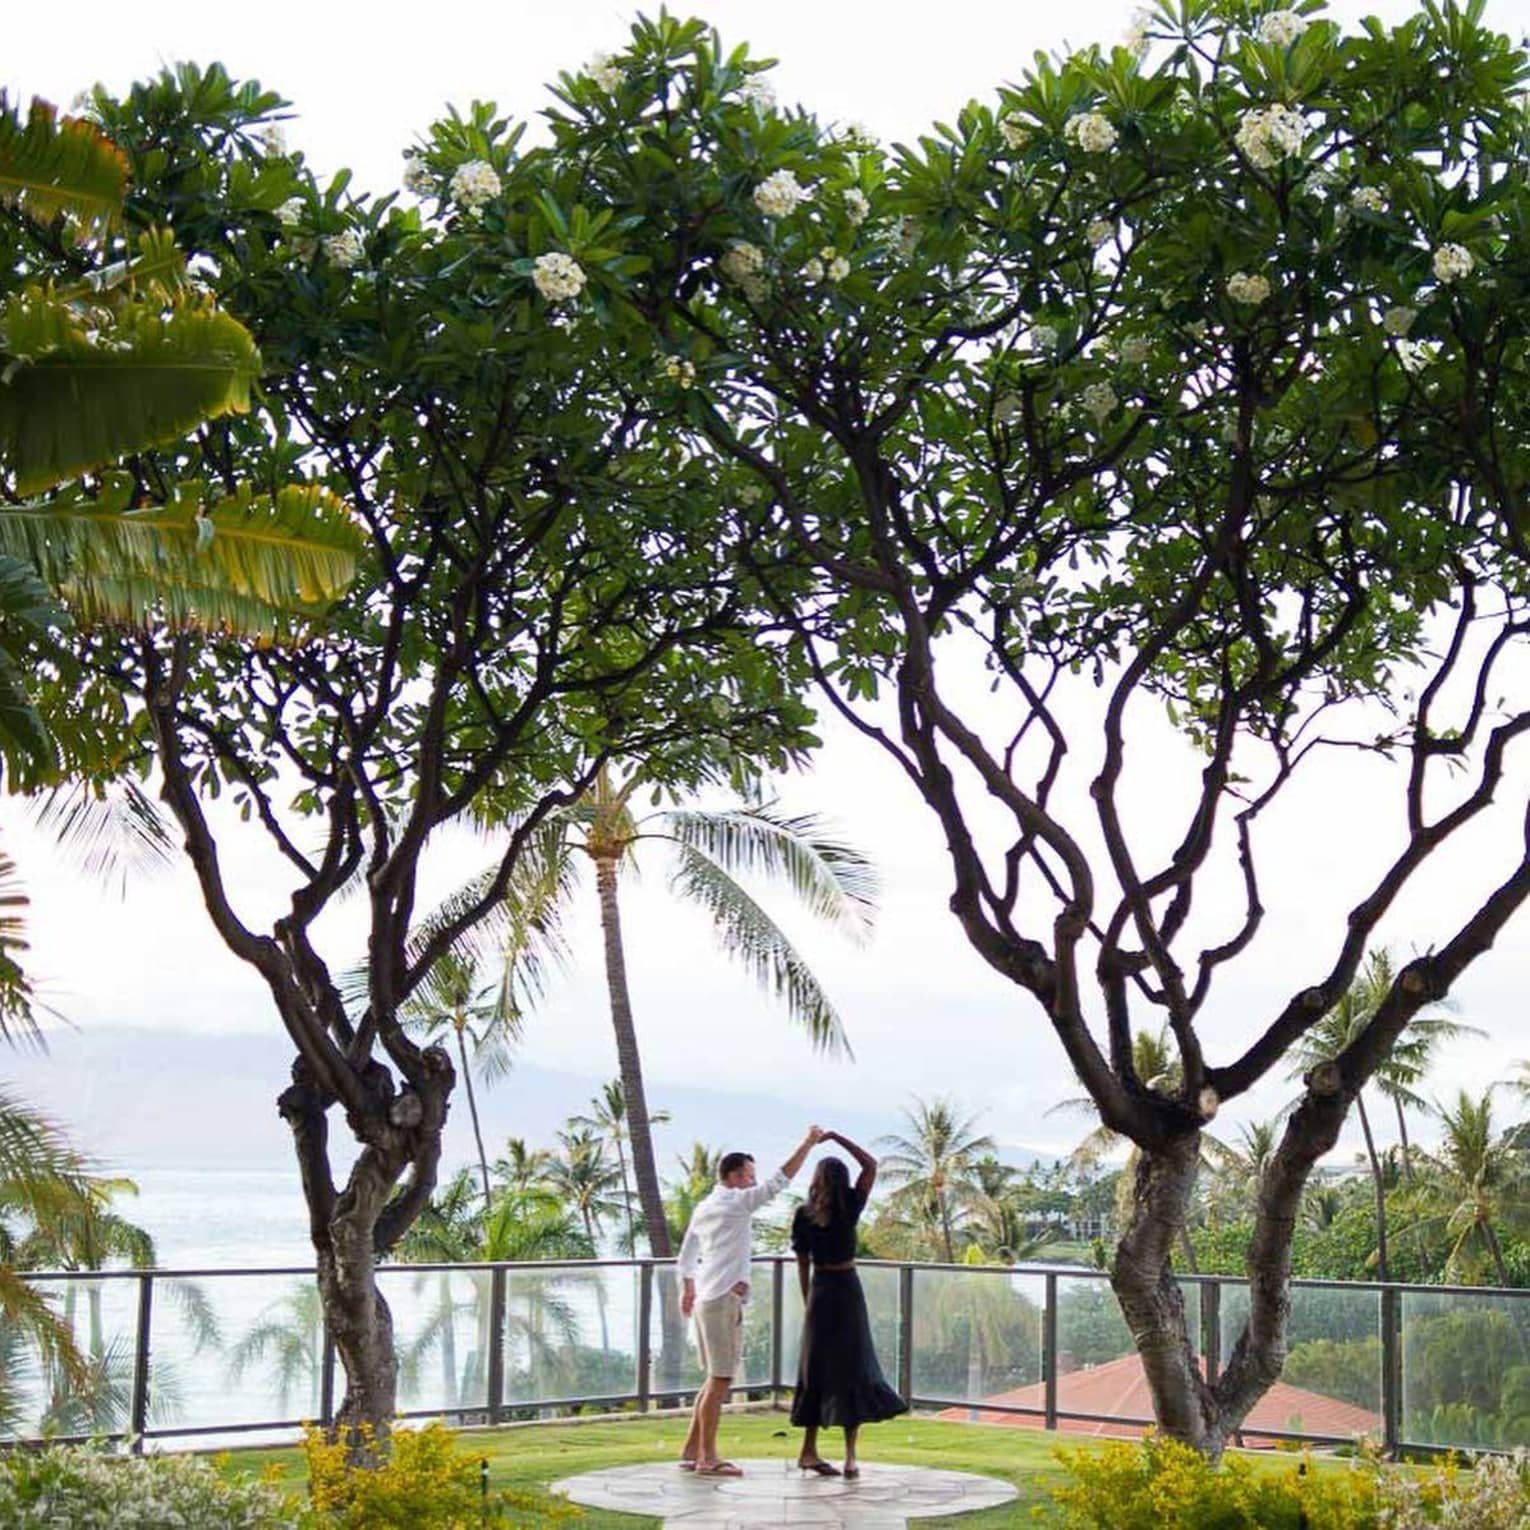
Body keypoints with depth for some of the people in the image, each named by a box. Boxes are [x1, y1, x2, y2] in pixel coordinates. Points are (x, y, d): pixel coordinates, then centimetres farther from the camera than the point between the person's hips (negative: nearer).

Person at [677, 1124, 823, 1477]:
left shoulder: (703, 1208, 16)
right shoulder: (734, 1202, -10)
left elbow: (685, 1258, 24)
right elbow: (779, 1182, -16)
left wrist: (687, 1288, 39)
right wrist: (808, 1144, -11)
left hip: (706, 1299, 9)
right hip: (723, 1301, -9)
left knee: (716, 1379, 15)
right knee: (720, 1380, -6)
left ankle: (691, 1451, 18)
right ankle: (707, 1458, -3)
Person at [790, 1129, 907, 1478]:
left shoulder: (804, 1216, -3)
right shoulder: (849, 1207, -8)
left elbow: (802, 1264, 1)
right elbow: (870, 1165, 0)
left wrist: (808, 1303, 11)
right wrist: (836, 1137, -2)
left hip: (820, 1291, 3)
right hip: (847, 1289, -3)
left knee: (818, 1370, 11)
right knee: (854, 1368, 1)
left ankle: (809, 1451, 14)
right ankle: (850, 1457, -4)